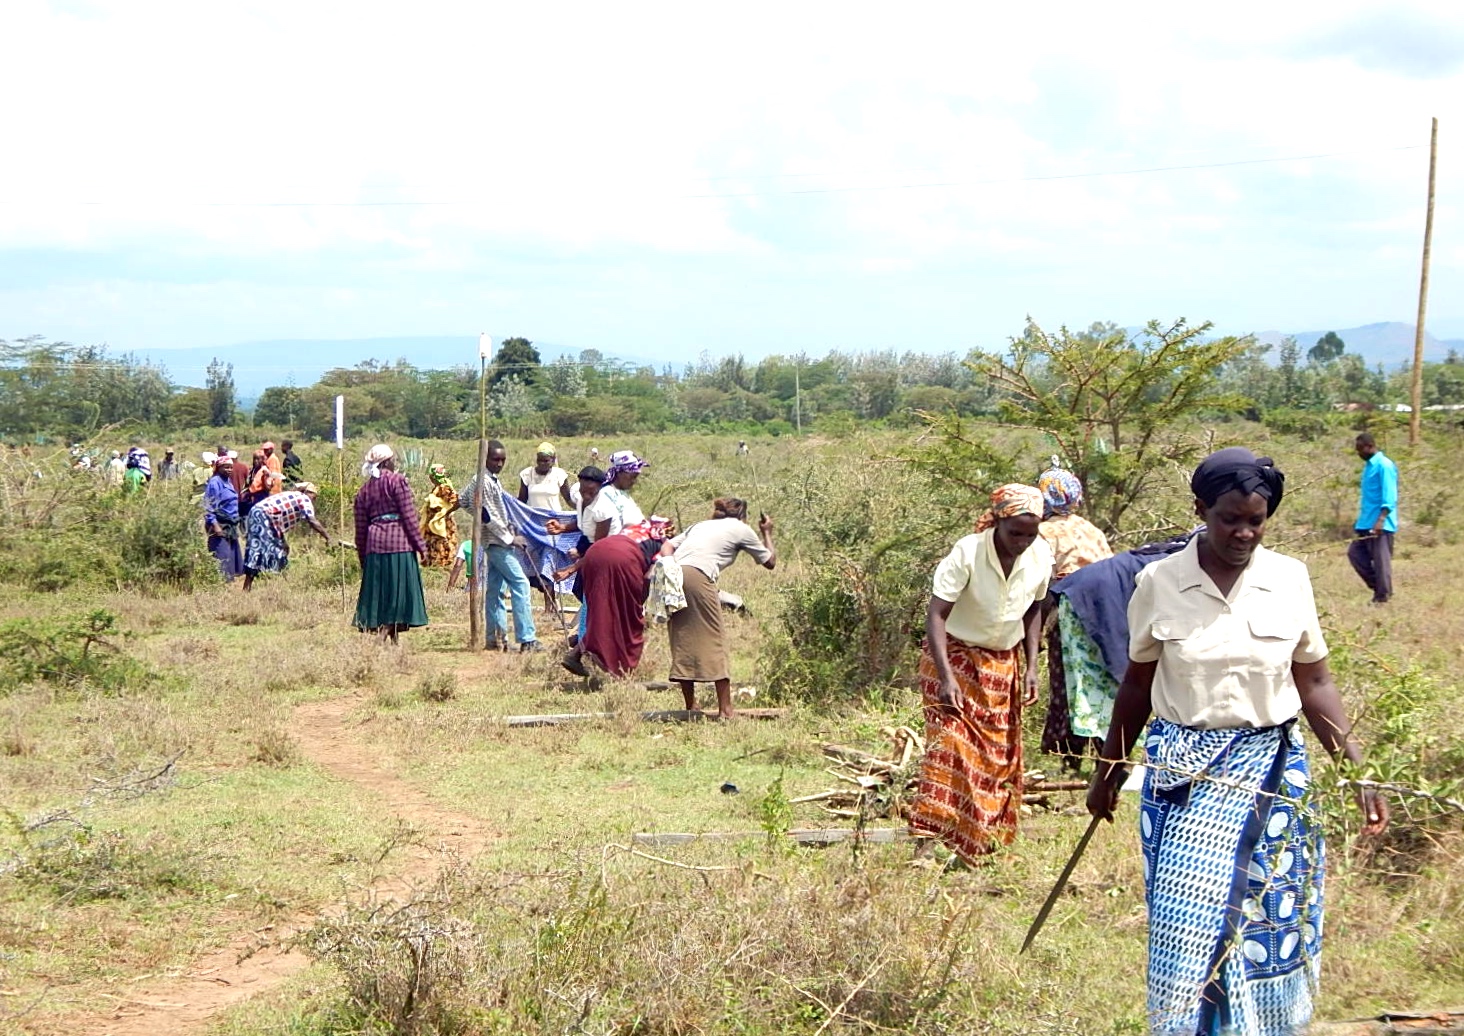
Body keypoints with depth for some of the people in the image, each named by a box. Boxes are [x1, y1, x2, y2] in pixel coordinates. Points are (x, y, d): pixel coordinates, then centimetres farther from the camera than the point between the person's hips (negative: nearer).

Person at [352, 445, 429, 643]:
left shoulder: (364, 491, 14)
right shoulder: (397, 481, -2)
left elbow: (360, 529, 13)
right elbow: (409, 515, -8)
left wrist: (363, 557, 19)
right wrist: (419, 544, -4)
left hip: (374, 546, 5)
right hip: (400, 543, -5)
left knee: (380, 593, 9)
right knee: (398, 593, -2)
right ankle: (383, 639, -11)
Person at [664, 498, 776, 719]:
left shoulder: (701, 525, 34)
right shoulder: (741, 529, 19)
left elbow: (668, 545, 20)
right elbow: (770, 562, 27)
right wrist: (767, 533, 42)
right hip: (697, 576, -6)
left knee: (682, 642, 13)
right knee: (714, 642, 1)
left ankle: (690, 706, 18)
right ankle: (725, 709, 1)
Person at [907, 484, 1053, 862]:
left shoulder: (1041, 556, -10)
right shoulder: (968, 553, -25)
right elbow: (936, 614, -25)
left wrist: (1031, 666, -1)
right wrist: (946, 676, -34)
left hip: (1004, 664, 5)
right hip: (956, 656, -5)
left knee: (1001, 753, 9)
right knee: (950, 741, -16)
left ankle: (989, 841, 20)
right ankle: (929, 837, -18)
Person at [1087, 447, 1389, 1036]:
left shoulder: (1289, 580, -1)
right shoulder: (1158, 584, -4)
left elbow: (1314, 684, 5)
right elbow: (1137, 685, 7)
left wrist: (1359, 767, -2)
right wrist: (1108, 772, 14)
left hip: (1270, 768, 1)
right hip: (1183, 770, -1)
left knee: (1273, 925, 6)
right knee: (1188, 924, -5)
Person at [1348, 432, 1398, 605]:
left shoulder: (1384, 466, -12)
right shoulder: (1368, 466, 16)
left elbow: (1389, 496, -18)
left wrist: (1381, 519, -27)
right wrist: (1359, 521, 24)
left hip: (1380, 525, -10)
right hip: (1366, 523, 10)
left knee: (1381, 560, -5)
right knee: (1355, 552, 7)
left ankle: (1382, 596, 1)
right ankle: (1376, 586, 15)